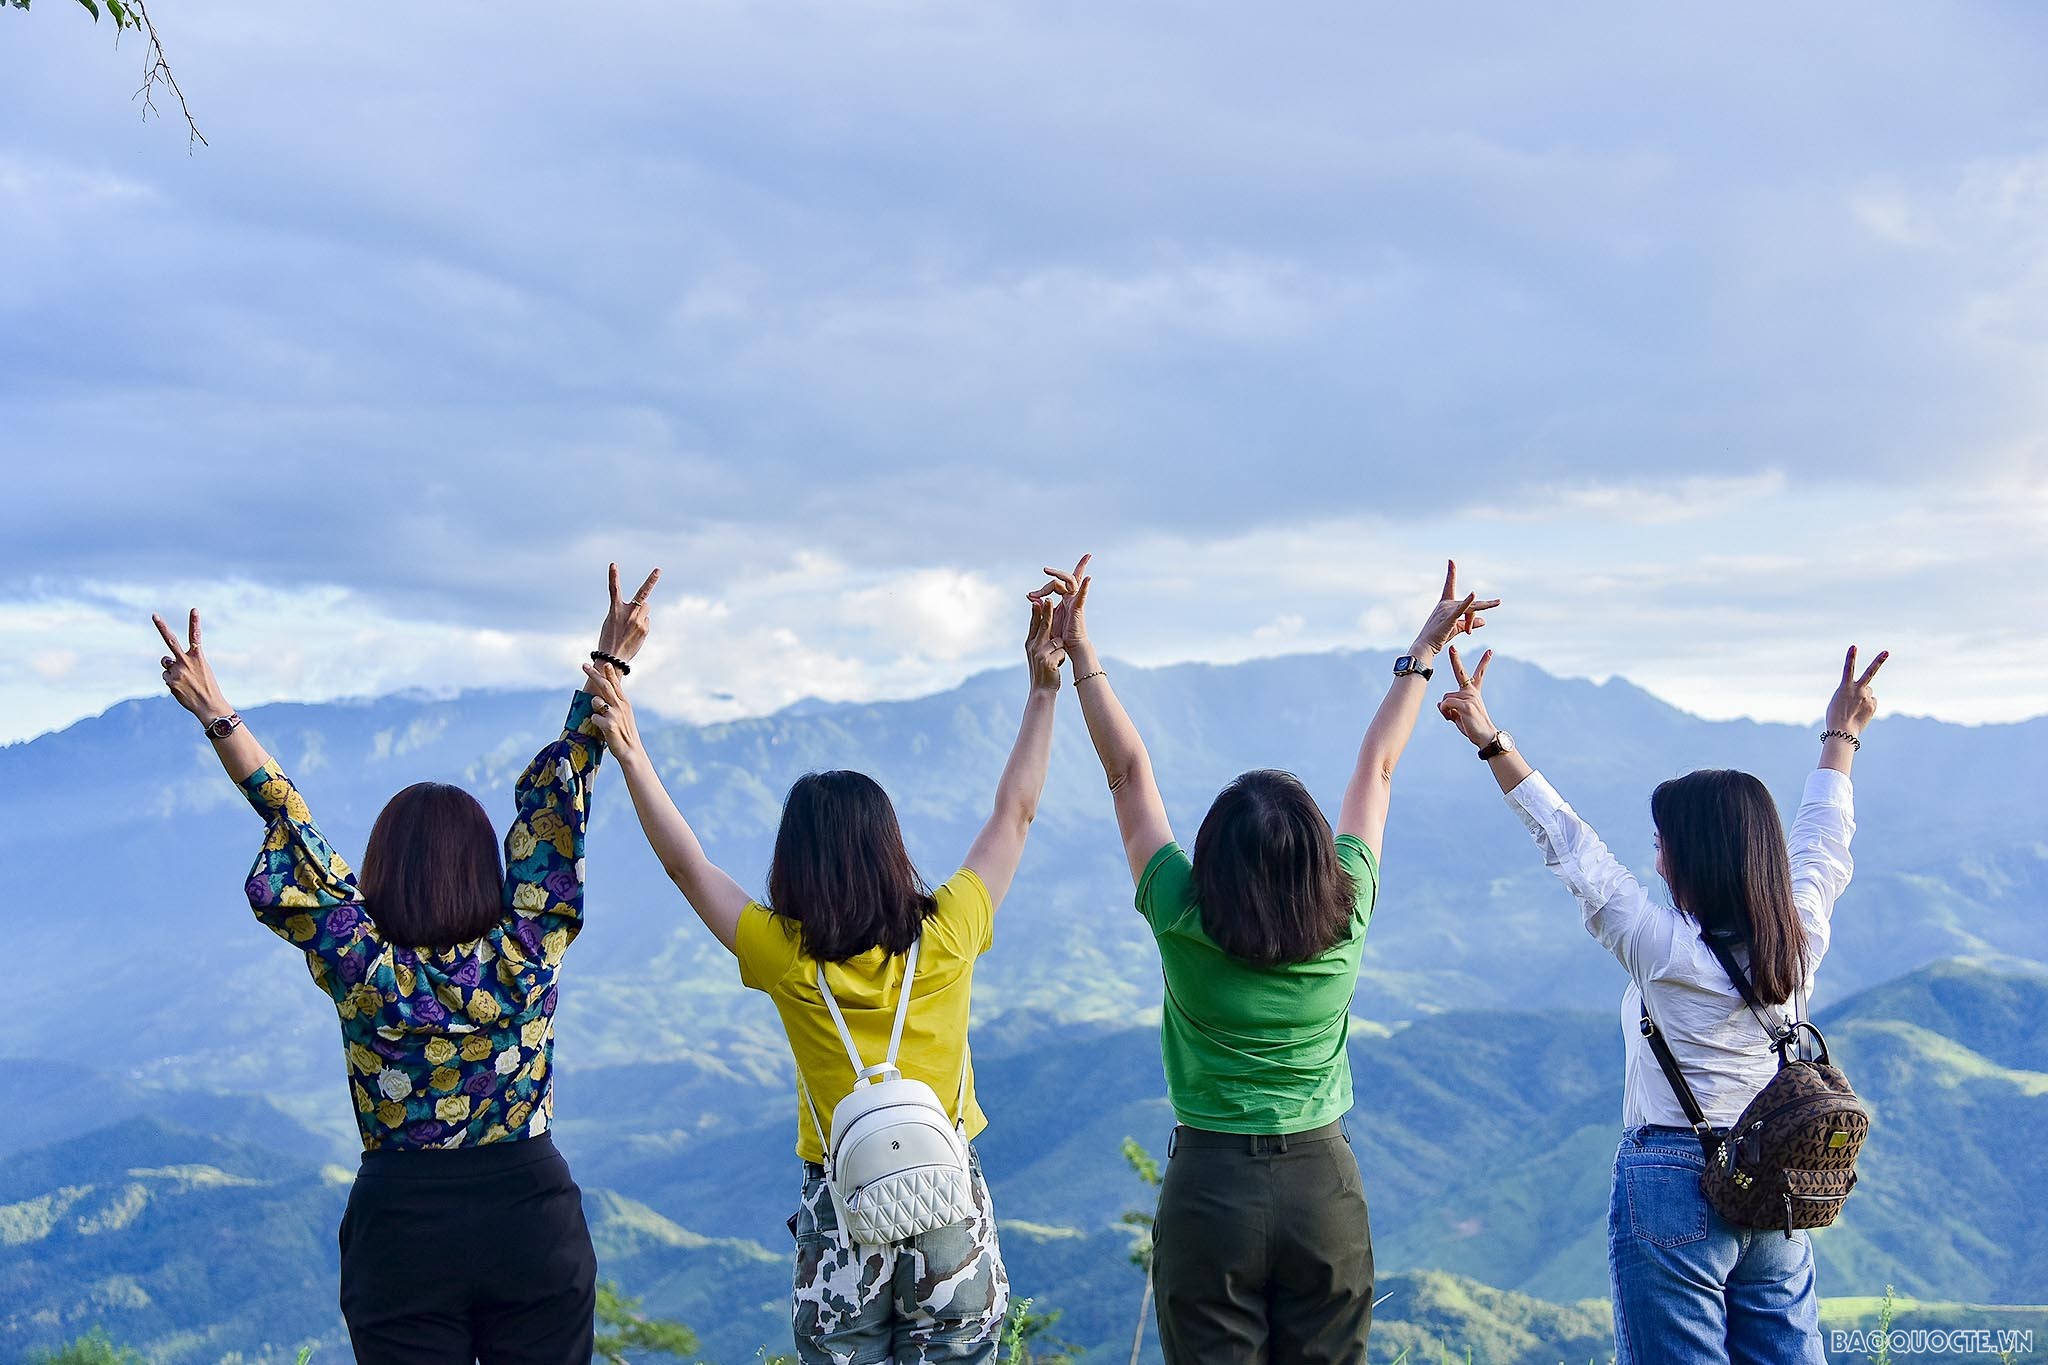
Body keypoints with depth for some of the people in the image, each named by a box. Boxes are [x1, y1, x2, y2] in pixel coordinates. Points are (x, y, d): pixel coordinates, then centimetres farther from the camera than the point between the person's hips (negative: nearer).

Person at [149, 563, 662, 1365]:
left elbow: (289, 825, -6)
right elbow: (555, 800, -5)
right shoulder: (527, 953, -8)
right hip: (534, 1225, 1)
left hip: (402, 1231, 0)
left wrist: (217, 716, -2)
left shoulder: (362, 969, -10)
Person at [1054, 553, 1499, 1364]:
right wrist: (1423, 651, 16)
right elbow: (1376, 770, 4)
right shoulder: (1347, 919, -8)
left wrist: (1081, 654, 0)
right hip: (1325, 1184, 2)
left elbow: (1129, 773, -6)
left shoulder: (1184, 922, -13)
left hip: (1211, 1185, -2)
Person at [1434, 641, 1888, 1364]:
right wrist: (1841, 735, 30)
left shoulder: (1668, 953, -17)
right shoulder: (1802, 940, -2)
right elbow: (1821, 843, 16)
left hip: (1674, 1196, -6)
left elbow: (1575, 849, -16)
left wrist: (1494, 745, -13)